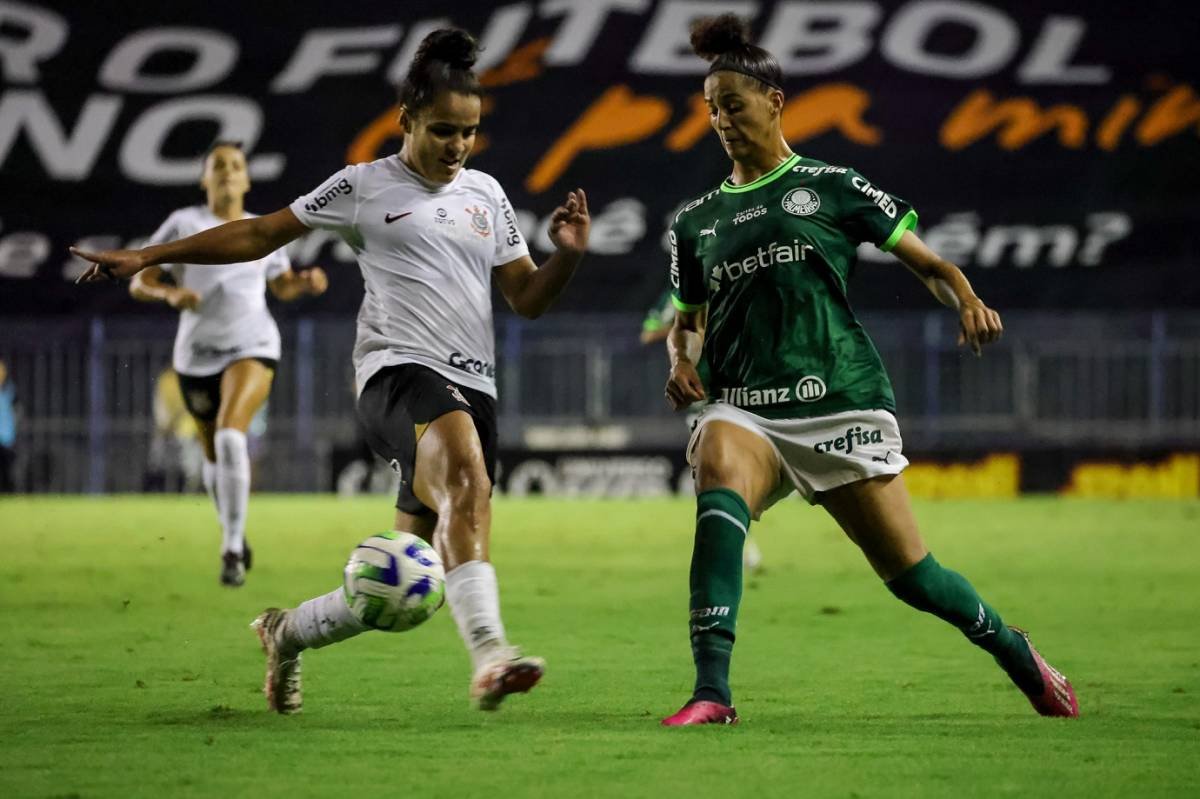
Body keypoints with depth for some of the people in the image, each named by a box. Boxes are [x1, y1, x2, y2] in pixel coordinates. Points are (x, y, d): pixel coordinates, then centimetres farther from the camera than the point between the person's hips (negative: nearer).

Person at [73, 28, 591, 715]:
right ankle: (488, 652, -52)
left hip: (474, 387, 5)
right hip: (399, 370, -5)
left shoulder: (486, 195, 18)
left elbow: (528, 299, 19)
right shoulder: (365, 186, 6)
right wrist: (147, 258, 10)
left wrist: (569, 255, -2)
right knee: (465, 470, -38)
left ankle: (288, 633, 30)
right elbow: (261, 234, 12)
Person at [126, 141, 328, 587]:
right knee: (214, 455, 13)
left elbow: (281, 286, 22)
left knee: (230, 436, -27)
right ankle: (233, 532, 42)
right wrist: (171, 294, -23)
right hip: (197, 353, 1)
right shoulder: (183, 224, -2)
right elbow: (138, 283, -2)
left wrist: (306, 282, 0)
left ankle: (232, 549, -22)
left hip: (252, 347, -1)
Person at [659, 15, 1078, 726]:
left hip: (840, 401, -2)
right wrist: (681, 362, 4)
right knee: (719, 479, -34)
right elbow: (686, 320, 26)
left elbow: (926, 261, 9)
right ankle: (712, 693, -40)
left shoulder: (830, 187, 6)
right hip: (745, 408, 2)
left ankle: (1017, 653, 31)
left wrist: (968, 302, -12)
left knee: (909, 573, -1)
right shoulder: (697, 221, 16)